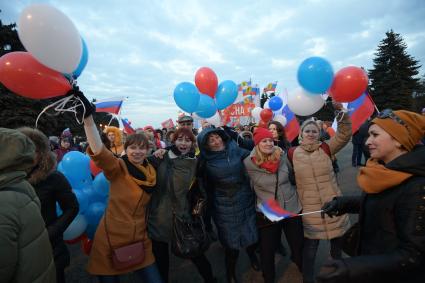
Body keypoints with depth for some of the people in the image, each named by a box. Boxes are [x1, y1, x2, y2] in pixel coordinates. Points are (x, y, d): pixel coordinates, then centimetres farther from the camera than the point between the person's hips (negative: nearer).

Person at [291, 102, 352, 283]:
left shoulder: (326, 149, -6)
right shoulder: (294, 153, -6)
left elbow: (344, 135, -18)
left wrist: (341, 111, -29)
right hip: (310, 209, -1)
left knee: (337, 243, 22)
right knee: (310, 248, 12)